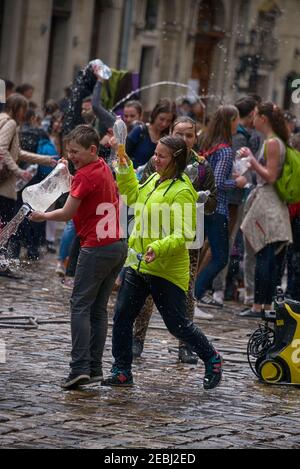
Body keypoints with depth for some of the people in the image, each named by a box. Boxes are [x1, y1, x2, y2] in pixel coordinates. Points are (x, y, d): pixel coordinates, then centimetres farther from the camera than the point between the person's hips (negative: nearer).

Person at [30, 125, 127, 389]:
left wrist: (43, 216, 7)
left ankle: (80, 367, -15)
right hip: (119, 246, 8)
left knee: (80, 306, -6)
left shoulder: (85, 175, -13)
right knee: (99, 308, 10)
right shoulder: (105, 169, 12)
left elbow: (67, 213, -11)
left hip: (96, 248, -8)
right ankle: (95, 368, 7)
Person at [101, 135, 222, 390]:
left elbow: (185, 234, -22)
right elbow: (133, 196, 30)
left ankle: (211, 359, 25)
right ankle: (122, 372, 13)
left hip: (167, 270, -8)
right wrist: (125, 169, 18)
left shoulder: (182, 191, -16)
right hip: (139, 264, 8)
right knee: (122, 316, 3)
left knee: (177, 324, 2)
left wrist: (158, 248, -35)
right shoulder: (154, 180, 9)